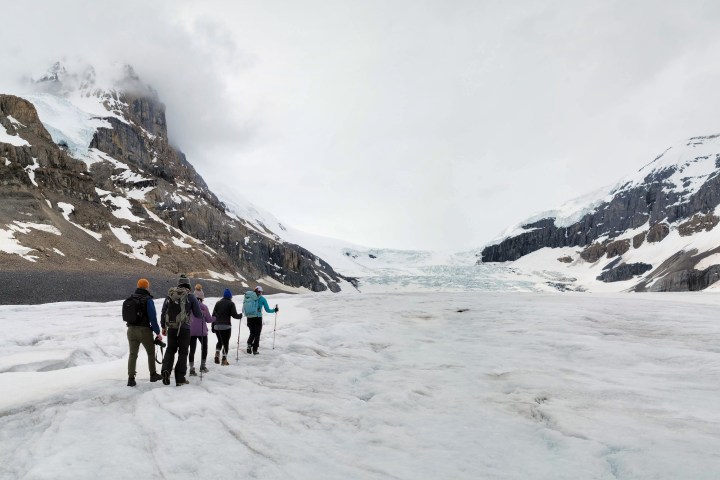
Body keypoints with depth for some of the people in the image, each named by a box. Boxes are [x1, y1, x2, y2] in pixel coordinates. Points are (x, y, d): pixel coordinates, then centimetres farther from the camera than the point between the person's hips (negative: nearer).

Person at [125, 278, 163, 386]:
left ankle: (131, 378, -2)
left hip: (131, 330, 5)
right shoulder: (148, 300, -10)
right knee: (151, 352, 13)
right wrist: (158, 333, -8)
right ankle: (153, 375, 21)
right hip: (144, 330, -4)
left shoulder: (129, 299, 9)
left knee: (132, 354, 7)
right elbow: (153, 318, -13)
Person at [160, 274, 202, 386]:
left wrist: (163, 327, 24)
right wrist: (201, 312, 22)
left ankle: (166, 370, -3)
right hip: (184, 329, -3)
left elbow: (163, 312, 12)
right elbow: (198, 314, -2)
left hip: (171, 329, 3)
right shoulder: (190, 297, -4)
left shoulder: (169, 295, 6)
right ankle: (180, 378, 5)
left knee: (170, 350, 18)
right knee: (183, 352, 6)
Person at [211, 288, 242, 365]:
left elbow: (213, 315, 9)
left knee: (220, 341, 21)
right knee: (226, 343, 5)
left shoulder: (218, 303, 10)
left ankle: (217, 354, 1)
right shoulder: (231, 303, -2)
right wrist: (240, 315, 12)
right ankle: (224, 359, 1)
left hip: (217, 326, 4)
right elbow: (234, 315, -9)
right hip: (226, 326, -4)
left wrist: (213, 326, 14)